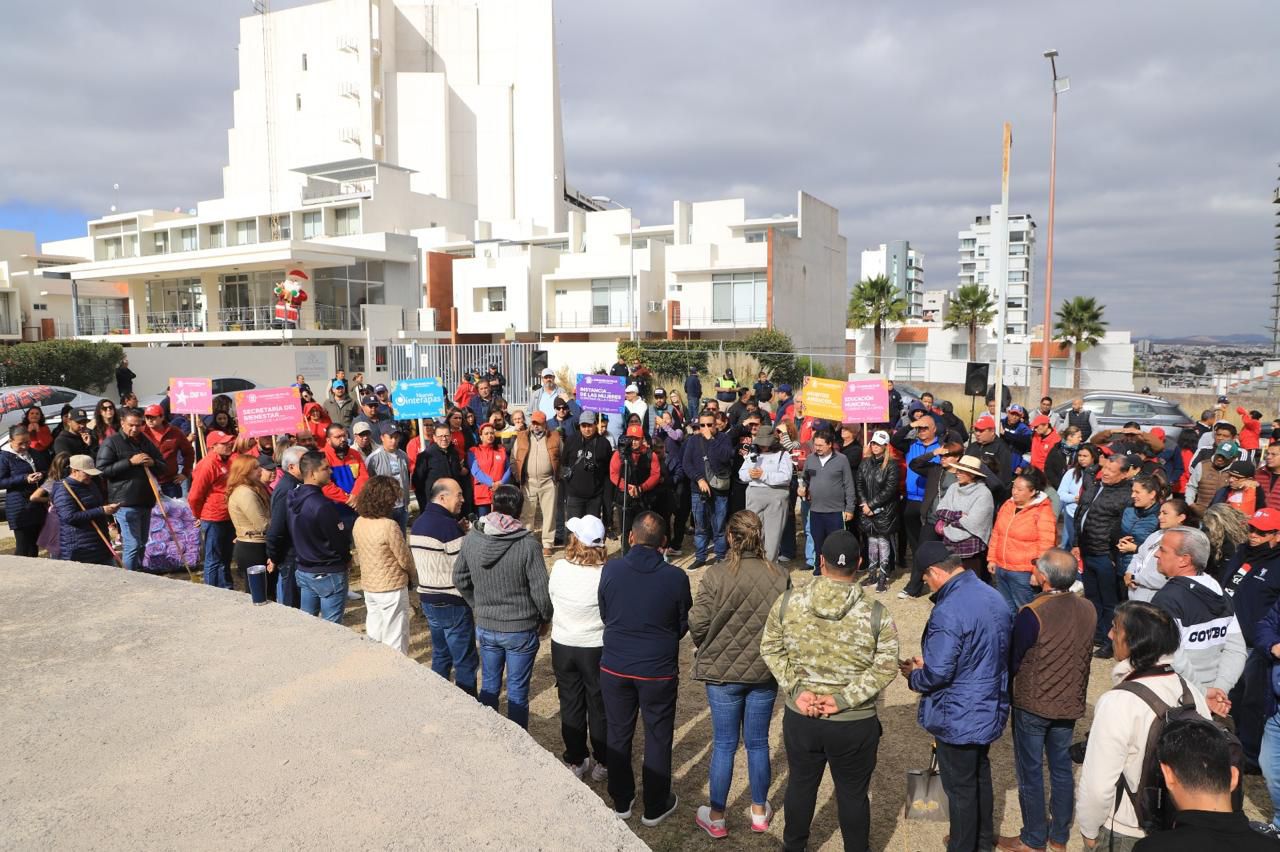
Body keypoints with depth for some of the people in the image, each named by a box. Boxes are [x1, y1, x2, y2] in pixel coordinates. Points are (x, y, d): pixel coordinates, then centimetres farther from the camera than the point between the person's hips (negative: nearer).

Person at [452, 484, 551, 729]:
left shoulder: (471, 538, -7)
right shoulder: (528, 545, -21)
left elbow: (460, 580, 5)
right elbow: (540, 590, -16)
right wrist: (545, 617, 3)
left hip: (485, 627, 4)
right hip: (521, 629, -4)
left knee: (489, 686, 20)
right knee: (518, 692, 10)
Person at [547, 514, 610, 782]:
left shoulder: (559, 568, -15)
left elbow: (551, 599, 0)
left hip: (562, 646, 2)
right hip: (597, 648, -2)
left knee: (570, 705, 19)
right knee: (599, 707, 16)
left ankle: (576, 761, 32)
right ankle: (602, 763, 30)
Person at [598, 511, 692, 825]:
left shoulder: (610, 570, -13)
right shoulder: (676, 578, -16)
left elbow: (604, 614, 2)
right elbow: (683, 626, -1)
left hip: (614, 667, 2)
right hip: (659, 671, -2)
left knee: (618, 734, 18)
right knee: (658, 738, 15)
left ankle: (621, 802, 34)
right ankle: (655, 807, 29)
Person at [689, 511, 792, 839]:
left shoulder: (716, 575, -18)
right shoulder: (779, 577, -10)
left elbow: (697, 624, -14)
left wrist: (708, 651, 7)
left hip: (722, 671, -2)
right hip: (765, 672, 2)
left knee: (724, 744, 12)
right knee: (758, 743, 17)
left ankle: (716, 817, 25)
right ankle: (759, 812, 34)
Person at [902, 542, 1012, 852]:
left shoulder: (947, 612, -29)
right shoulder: (994, 597, -2)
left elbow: (937, 674, -28)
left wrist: (914, 675, -5)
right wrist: (929, 661, 11)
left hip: (959, 718, -9)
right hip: (991, 709, 9)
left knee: (960, 788, 11)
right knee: (980, 774, 27)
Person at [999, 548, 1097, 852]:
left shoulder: (1031, 615, -26)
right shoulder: (1088, 610, -7)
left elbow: (1011, 663, -15)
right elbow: (1084, 656, 6)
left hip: (1032, 704, -5)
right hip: (1070, 703, 6)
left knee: (1030, 771, 10)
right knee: (1061, 767, 19)